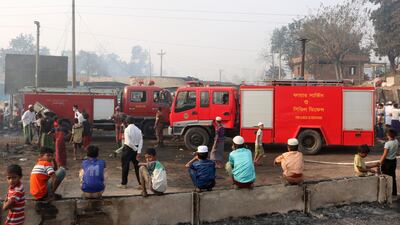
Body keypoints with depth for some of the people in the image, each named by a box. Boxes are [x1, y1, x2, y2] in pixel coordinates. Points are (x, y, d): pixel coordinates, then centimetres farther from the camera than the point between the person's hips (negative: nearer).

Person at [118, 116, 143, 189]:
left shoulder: (127, 129, -14)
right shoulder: (138, 130, 0)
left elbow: (129, 142, -21)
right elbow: (141, 142, -6)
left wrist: (136, 149, -9)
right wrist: (138, 152, -8)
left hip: (128, 148, -5)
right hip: (136, 149, 5)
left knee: (125, 166, 7)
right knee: (137, 166, 12)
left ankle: (123, 184, 15)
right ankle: (141, 183, 13)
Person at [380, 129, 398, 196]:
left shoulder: (387, 143, -23)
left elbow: (384, 155, -21)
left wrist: (380, 163, -16)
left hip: (387, 161, -7)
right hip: (394, 161, 7)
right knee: (393, 177, 17)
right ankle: (394, 192, 25)